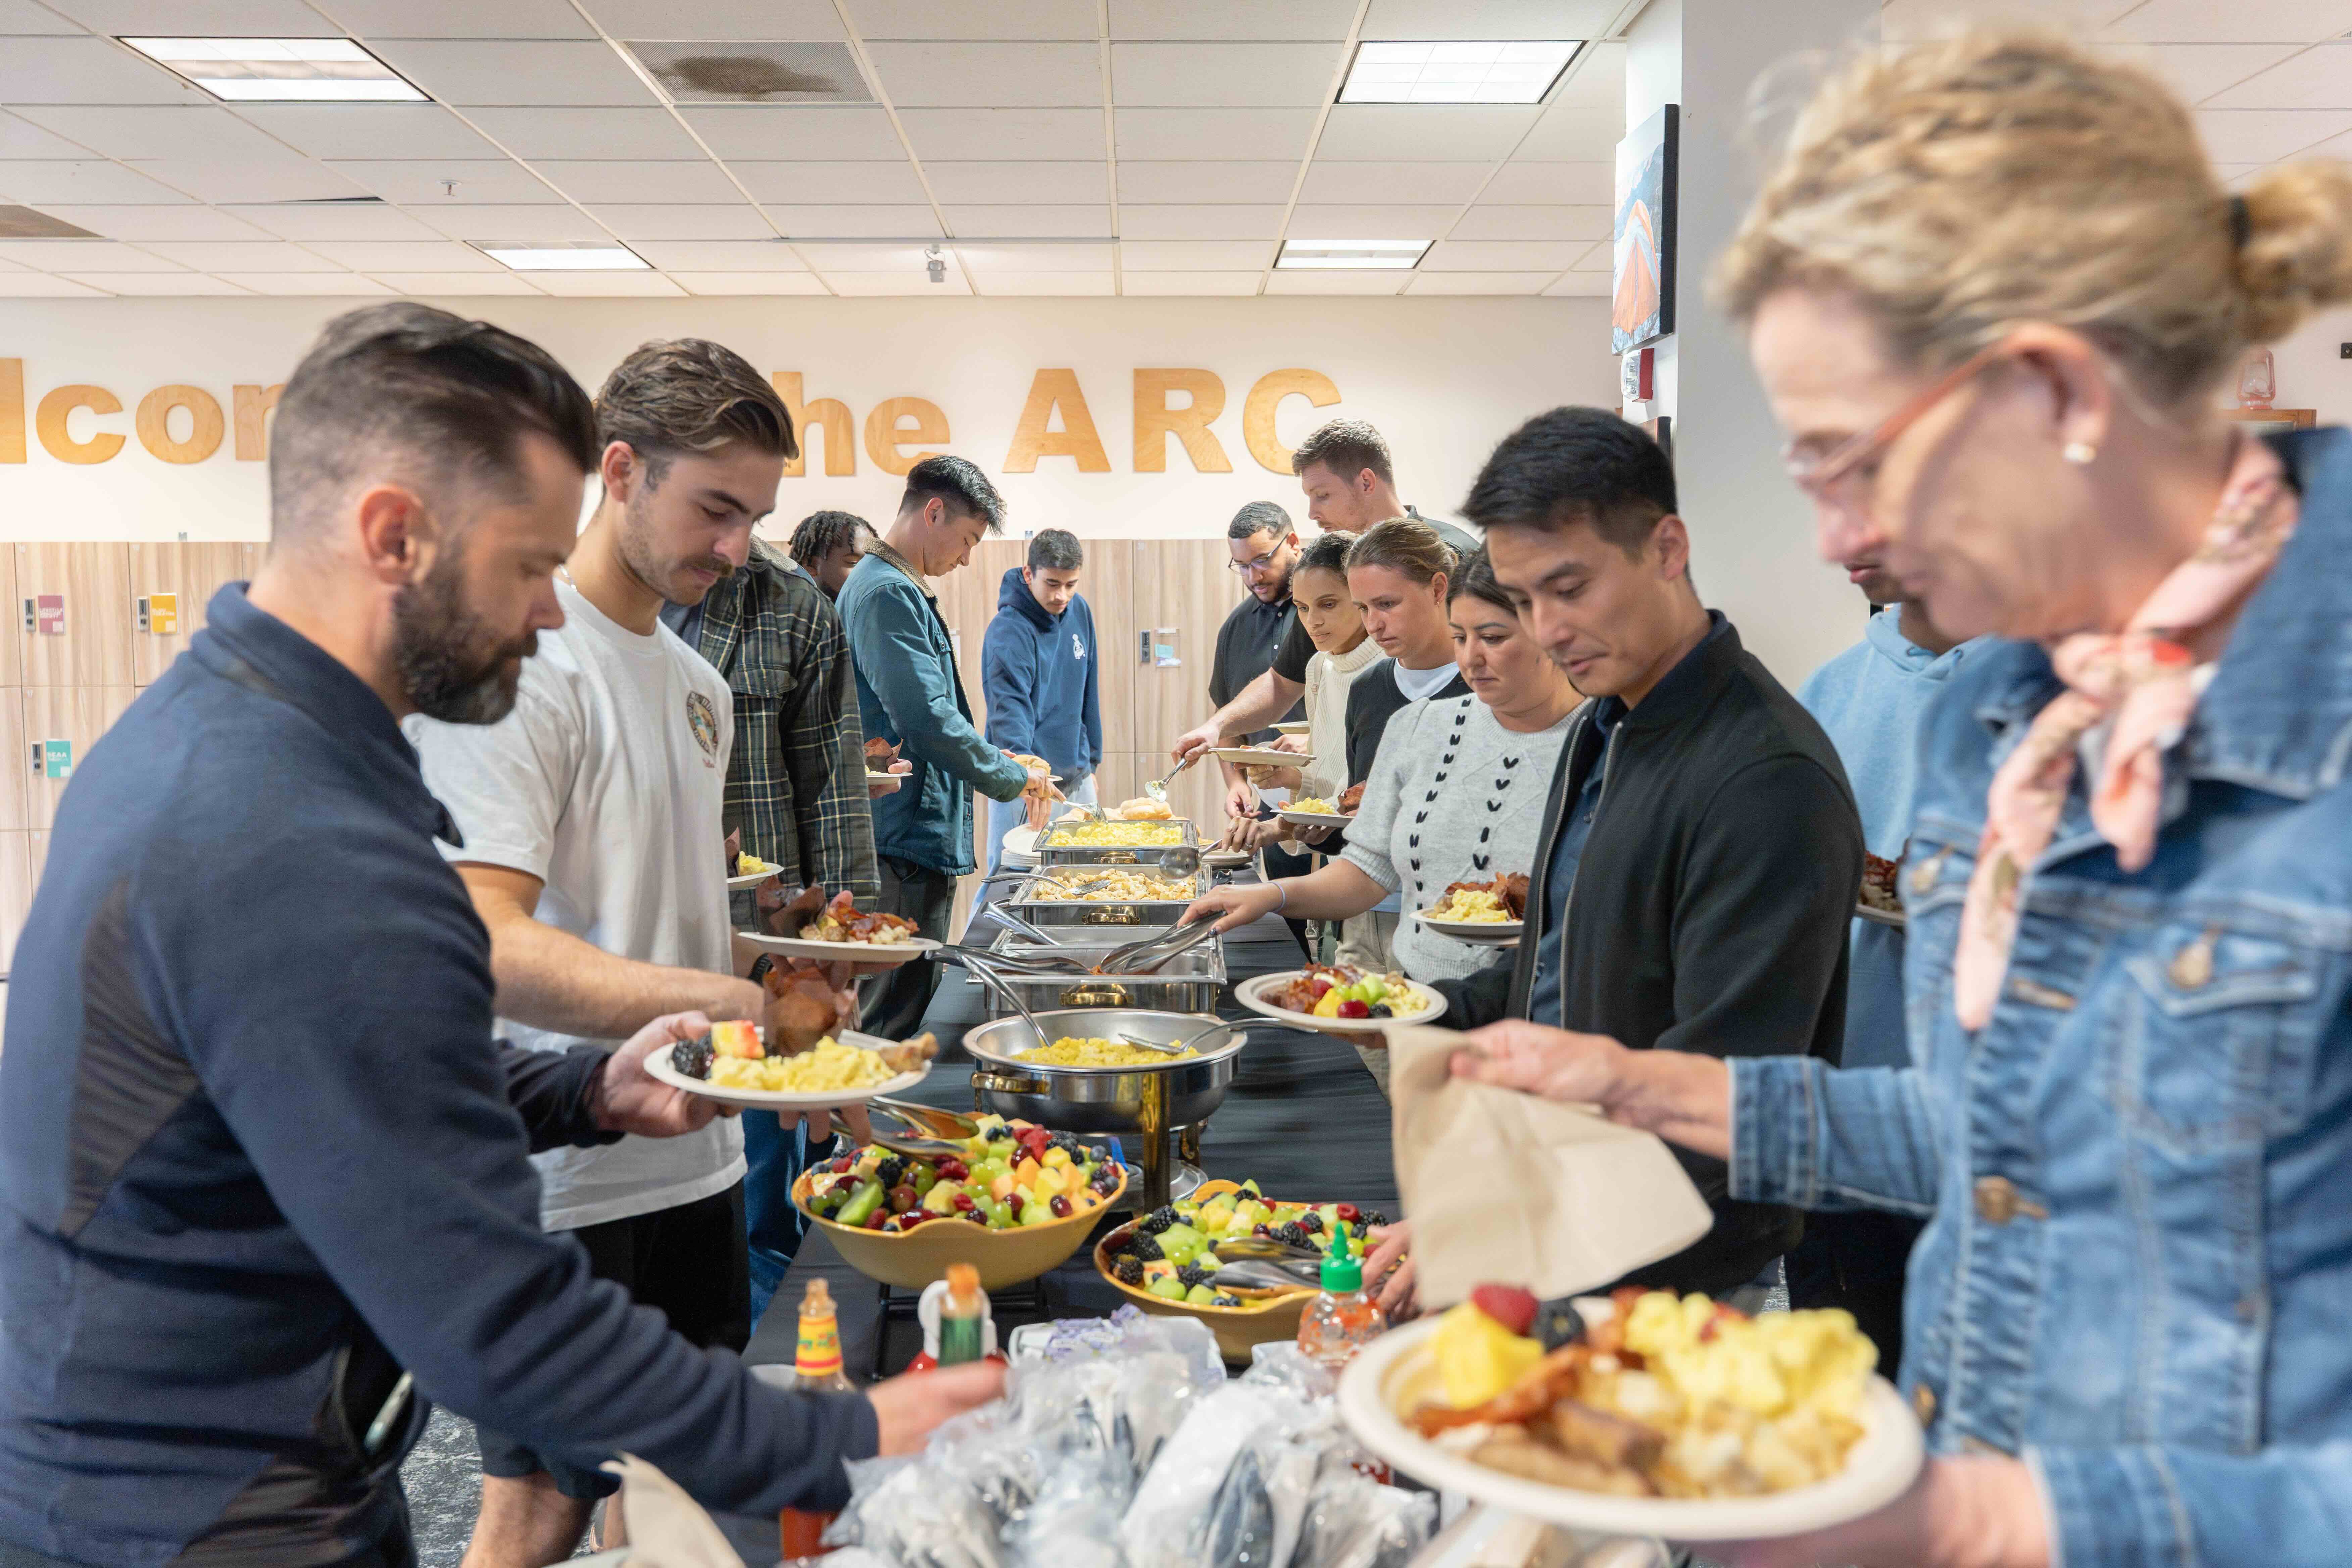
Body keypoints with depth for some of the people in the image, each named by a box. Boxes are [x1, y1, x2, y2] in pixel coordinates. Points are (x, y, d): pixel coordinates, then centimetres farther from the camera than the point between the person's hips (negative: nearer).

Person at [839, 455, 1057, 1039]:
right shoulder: (888, 592, -15)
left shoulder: (899, 589, 19)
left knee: (911, 997, 15)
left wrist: (1003, 765, 18)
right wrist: (1012, 776, -9)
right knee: (898, 1012, -5)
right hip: (907, 840, -11)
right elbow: (928, 720, -22)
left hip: (918, 840, 11)